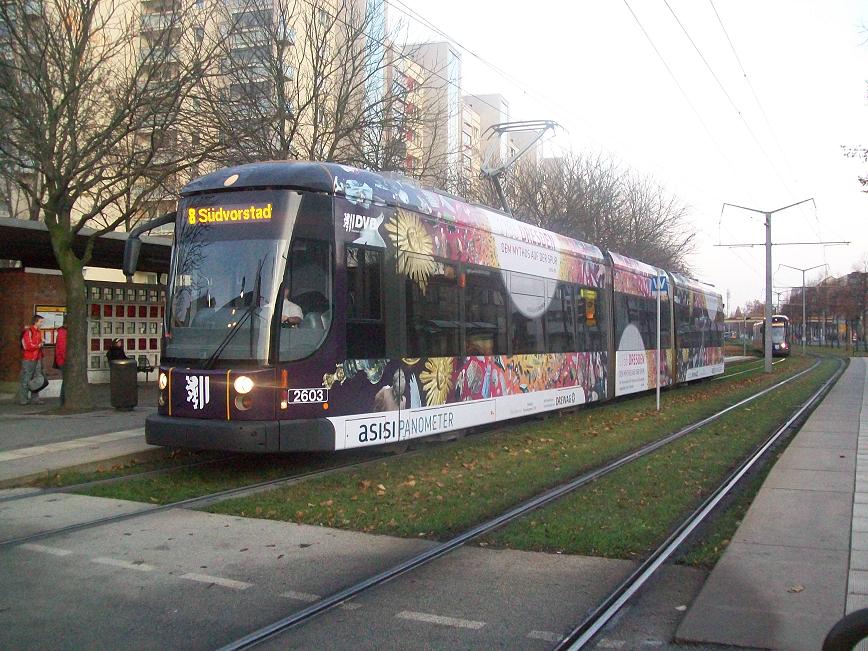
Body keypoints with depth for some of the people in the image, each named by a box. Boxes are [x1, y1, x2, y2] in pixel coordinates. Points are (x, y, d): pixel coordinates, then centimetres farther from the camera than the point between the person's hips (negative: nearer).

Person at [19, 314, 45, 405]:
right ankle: (23, 399, 1)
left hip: (37, 359, 8)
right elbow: (28, 346, -20)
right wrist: (39, 345, -7)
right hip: (28, 360, -8)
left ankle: (35, 398, 16)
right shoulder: (28, 332, -12)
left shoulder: (38, 332, 15)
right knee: (26, 380, -4)